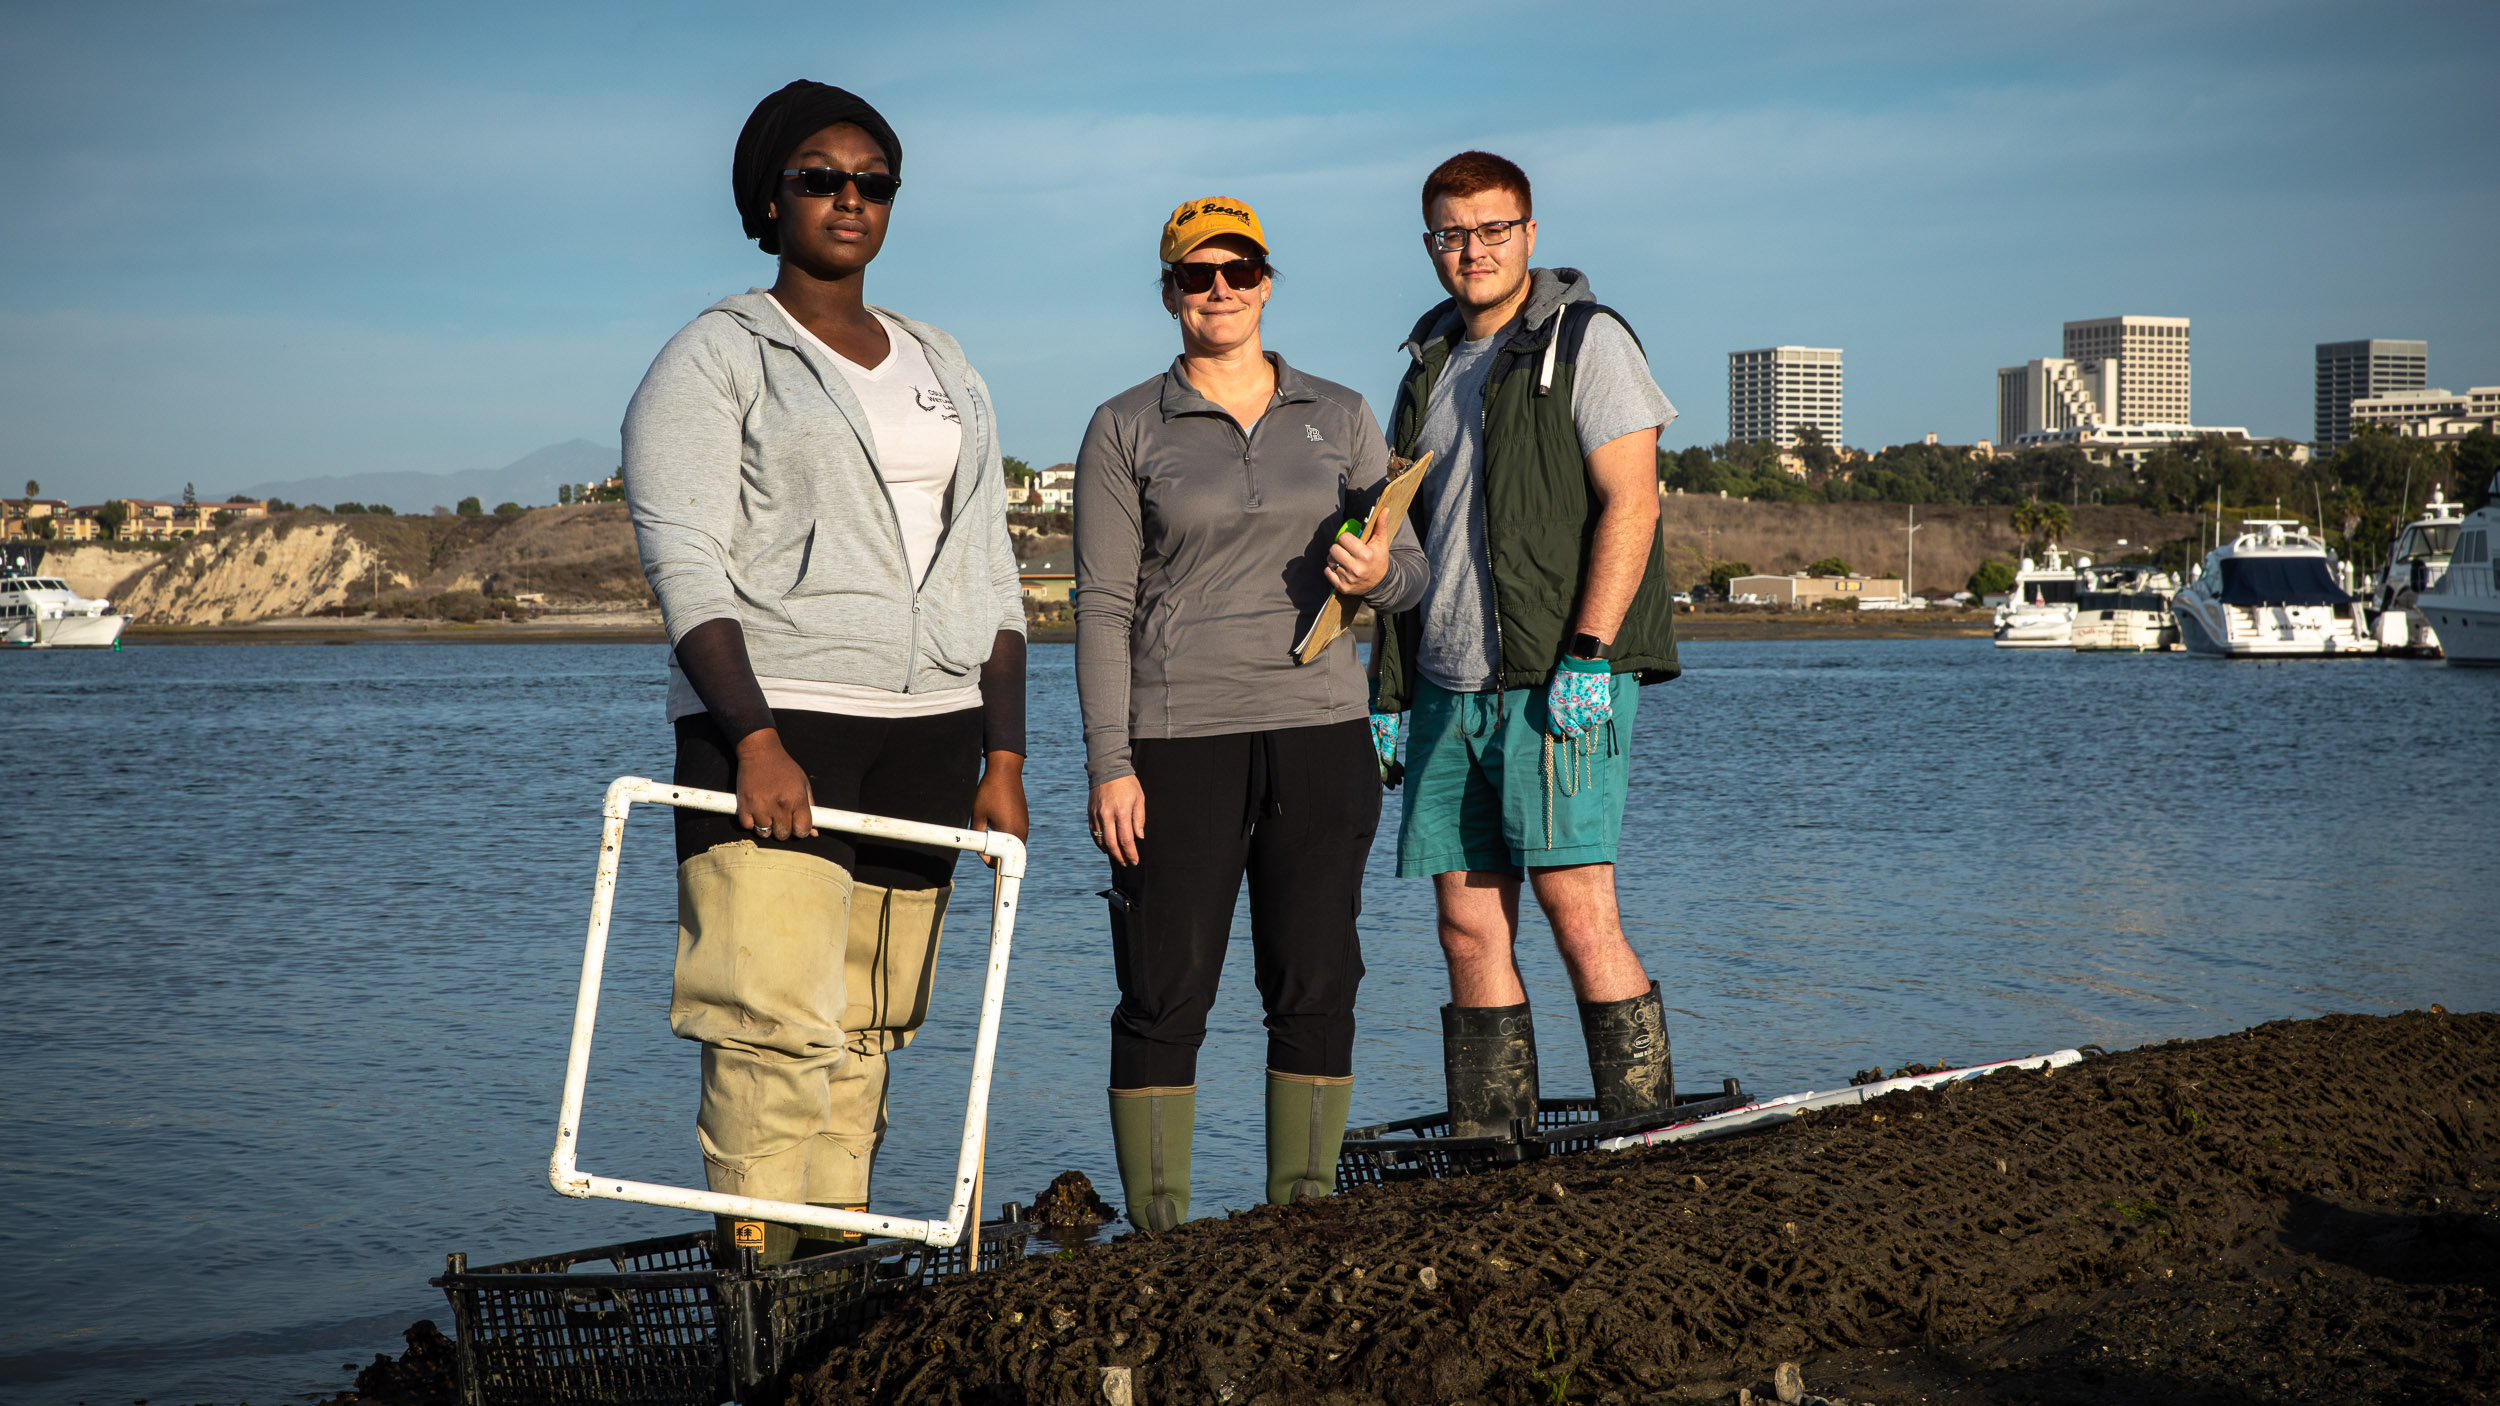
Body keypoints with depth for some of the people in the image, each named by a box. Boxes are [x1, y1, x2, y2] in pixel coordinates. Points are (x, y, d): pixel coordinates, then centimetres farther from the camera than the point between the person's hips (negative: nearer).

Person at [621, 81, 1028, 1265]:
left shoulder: (943, 374, 19)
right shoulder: (714, 359, 2)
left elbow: (988, 579, 17)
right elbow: (684, 566, -8)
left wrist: (1003, 757, 7)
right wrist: (755, 737, -21)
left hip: (926, 731, 5)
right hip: (772, 724, -5)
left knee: (867, 1029, 4)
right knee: (777, 1024, -14)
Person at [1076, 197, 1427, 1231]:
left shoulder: (1340, 417, 12)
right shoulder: (1127, 430, 4)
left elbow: (1409, 571, 13)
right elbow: (1104, 607, 0)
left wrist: (1378, 576, -12)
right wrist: (1109, 766, -8)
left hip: (1318, 730, 3)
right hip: (1178, 736, -2)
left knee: (1316, 989, 4)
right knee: (1166, 992, -2)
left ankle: (1304, 1213, 14)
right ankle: (1156, 1230, 5)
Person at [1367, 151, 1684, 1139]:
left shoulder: (1585, 341, -1)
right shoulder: (1431, 367, 19)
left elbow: (1631, 503, -10)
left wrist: (1586, 656, -20)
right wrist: (1387, 693, 15)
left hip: (1557, 683, -6)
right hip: (1448, 687, 6)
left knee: (1577, 911, -11)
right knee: (1469, 926, 5)